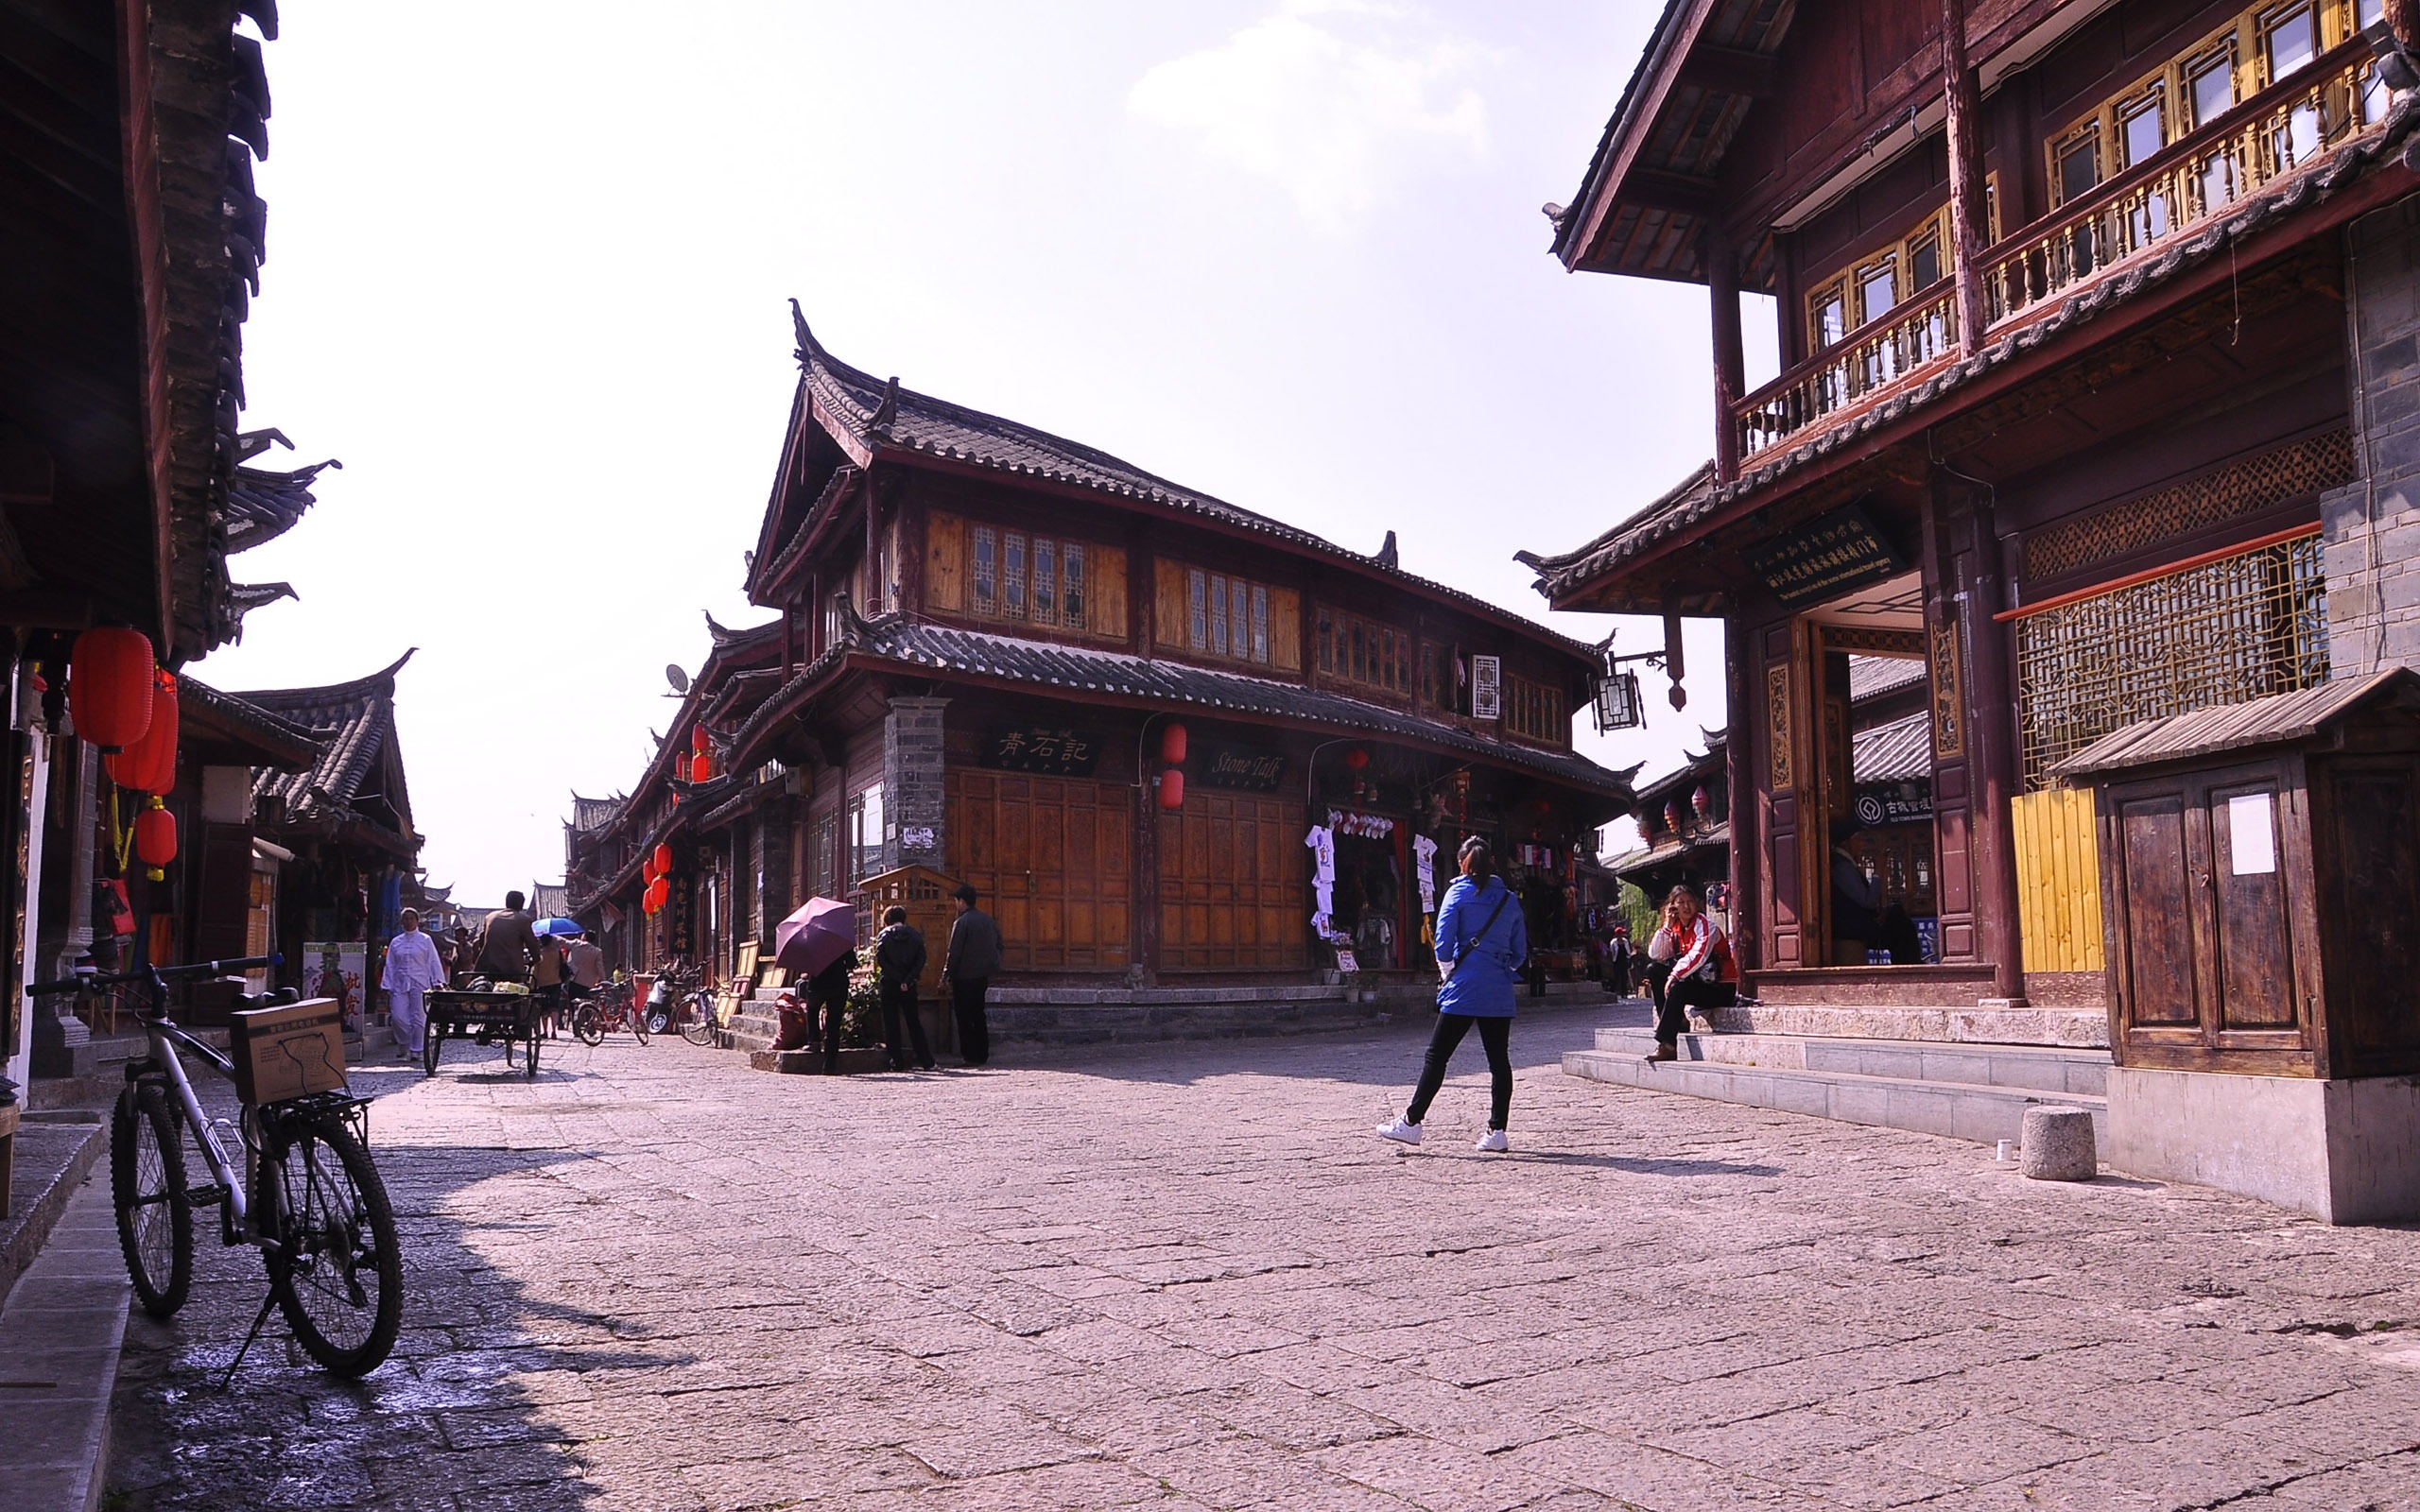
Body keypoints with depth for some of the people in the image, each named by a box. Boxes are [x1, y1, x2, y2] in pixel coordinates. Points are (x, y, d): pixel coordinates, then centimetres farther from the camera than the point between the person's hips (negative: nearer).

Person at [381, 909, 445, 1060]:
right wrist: (387, 987, 7)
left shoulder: (425, 940, 5)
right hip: (400, 984, 2)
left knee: (418, 1017, -2)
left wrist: (438, 982, -5)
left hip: (419, 984, -2)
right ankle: (403, 1045, 16)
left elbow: (433, 962, 4)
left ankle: (416, 1051, 7)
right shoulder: (396, 942, 12)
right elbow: (390, 965, 13)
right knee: (397, 1016, -8)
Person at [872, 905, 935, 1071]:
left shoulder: (884, 935, 0)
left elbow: (880, 960, -12)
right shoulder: (915, 935, 4)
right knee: (914, 1023, 11)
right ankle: (927, 1061, 8)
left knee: (891, 1024, 5)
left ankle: (898, 1062, 3)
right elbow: (921, 959, -6)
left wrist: (897, 977, -10)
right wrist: (908, 979, -10)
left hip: (889, 984, -2)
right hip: (909, 986, 2)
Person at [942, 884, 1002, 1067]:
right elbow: (998, 946, 13)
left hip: (964, 976, -7)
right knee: (979, 1015, 15)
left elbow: (954, 953, -15)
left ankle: (971, 1056, -2)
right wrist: (990, 972, 20)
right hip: (983, 975, 7)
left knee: (964, 1017, 0)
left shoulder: (961, 923, -14)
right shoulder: (988, 920, 8)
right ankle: (982, 1054, 17)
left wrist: (946, 976, -7)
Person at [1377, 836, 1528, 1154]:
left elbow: (1444, 943, -6)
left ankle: (1411, 1122, 3)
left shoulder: (1458, 893, -1)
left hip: (1464, 991, -4)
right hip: (1500, 995, 4)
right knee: (1499, 1060, 6)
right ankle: (1497, 1132, 5)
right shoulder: (1509, 899, 10)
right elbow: (1520, 952, 11)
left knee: (1436, 1056, 1)